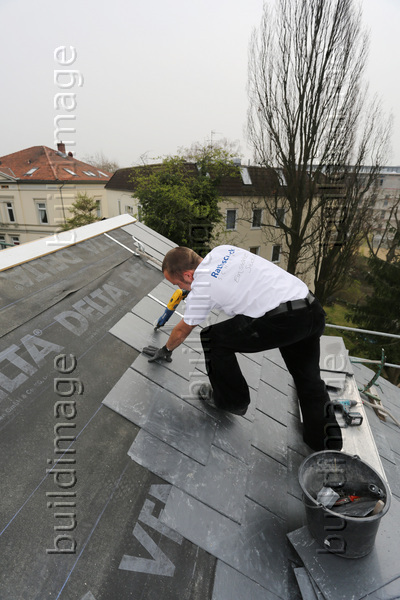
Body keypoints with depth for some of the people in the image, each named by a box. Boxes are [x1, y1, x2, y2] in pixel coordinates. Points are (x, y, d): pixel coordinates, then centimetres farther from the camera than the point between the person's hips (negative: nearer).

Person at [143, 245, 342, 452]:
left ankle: (231, 401, 23)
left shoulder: (201, 287, -4)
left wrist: (166, 350, 32)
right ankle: (327, 440, 31)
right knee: (308, 377, 25)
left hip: (282, 320, -9)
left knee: (212, 338, 6)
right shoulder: (222, 250, 14)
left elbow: (182, 331, 12)